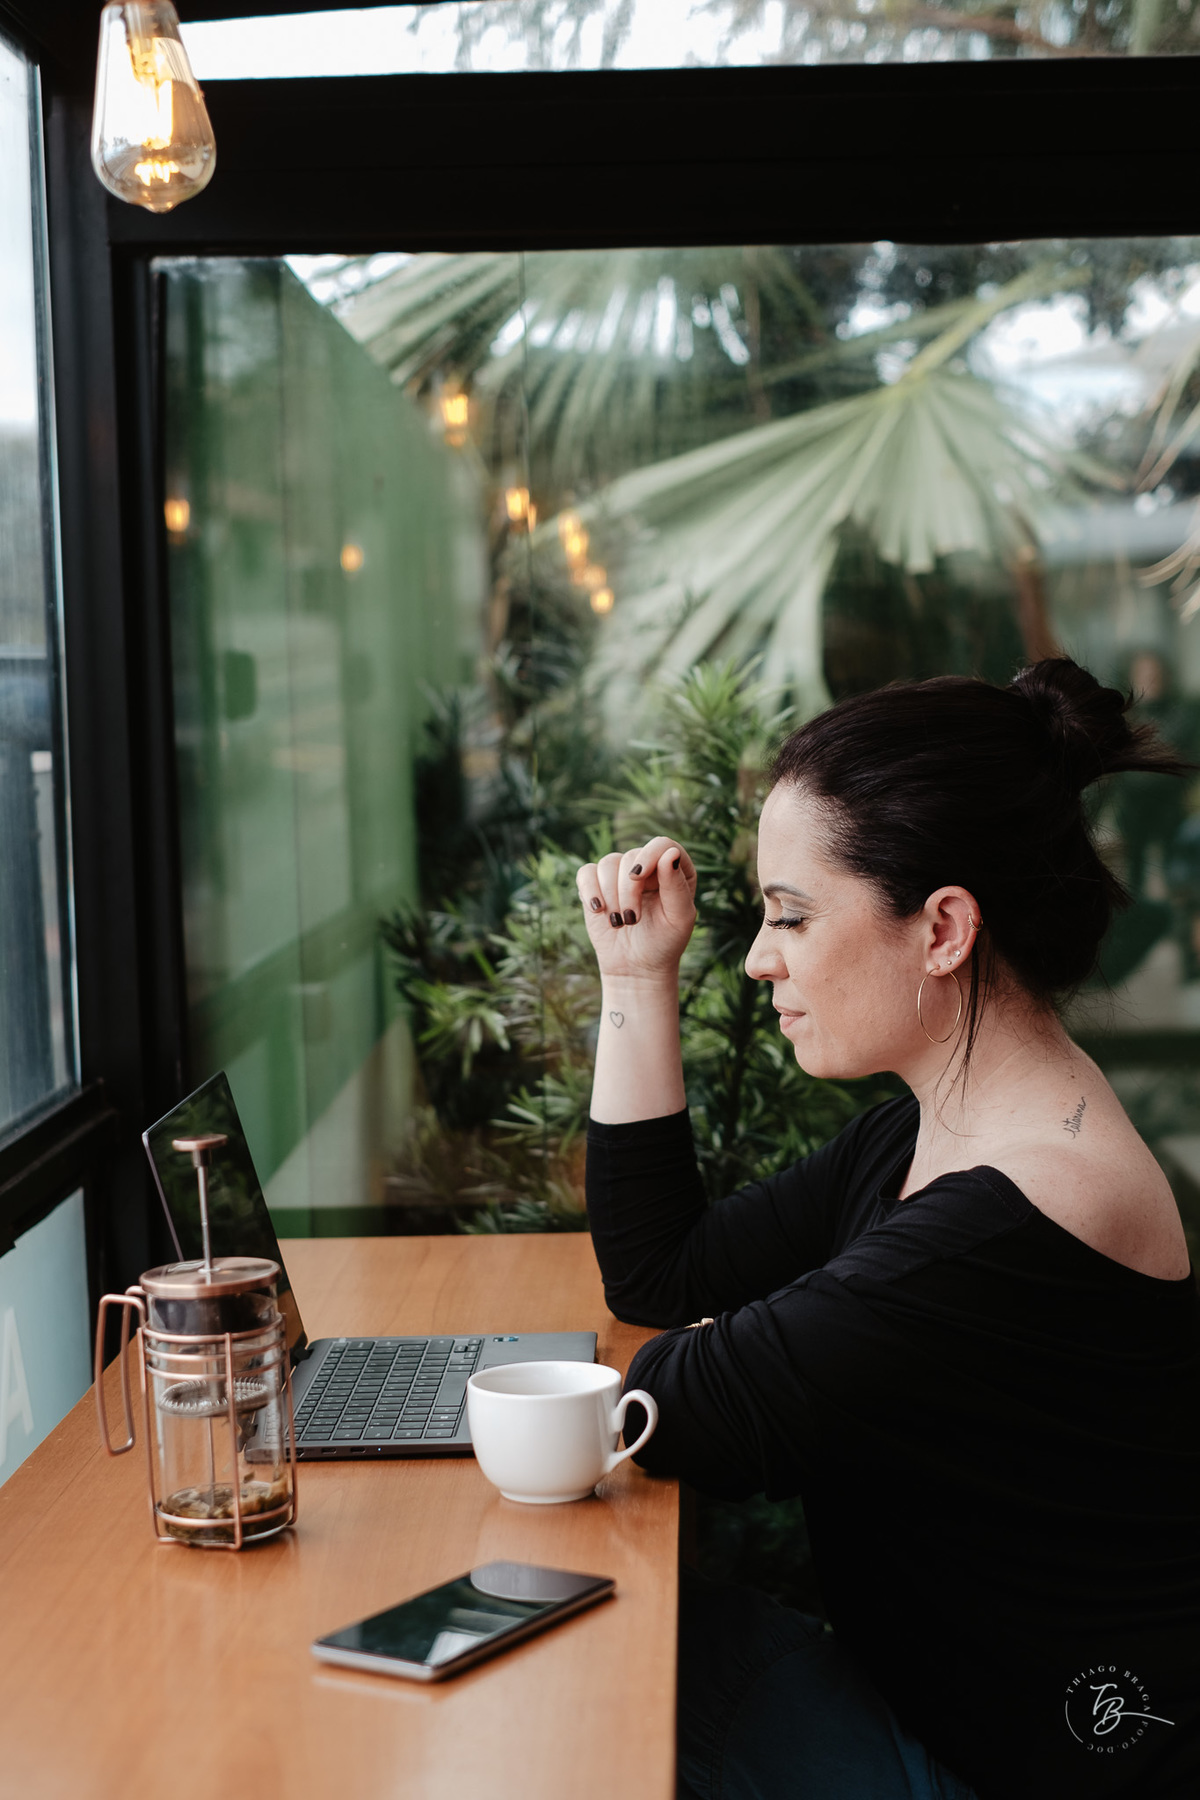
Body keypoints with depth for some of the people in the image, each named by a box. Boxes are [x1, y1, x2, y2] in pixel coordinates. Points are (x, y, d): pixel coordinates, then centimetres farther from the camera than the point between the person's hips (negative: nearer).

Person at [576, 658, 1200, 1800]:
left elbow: (670, 1413, -24)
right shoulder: (930, 1135, 2)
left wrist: (705, 1350, 1)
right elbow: (655, 1279, 7)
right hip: (941, 1703, 8)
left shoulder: (1010, 1233, -31)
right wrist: (637, 977, 4)